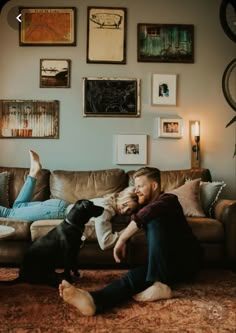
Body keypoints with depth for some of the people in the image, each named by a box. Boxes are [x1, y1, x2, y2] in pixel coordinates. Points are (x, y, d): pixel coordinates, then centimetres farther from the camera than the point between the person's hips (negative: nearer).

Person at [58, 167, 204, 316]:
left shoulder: (168, 199, -6)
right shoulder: (145, 206, 19)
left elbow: (146, 214, -27)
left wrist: (122, 239, -25)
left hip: (187, 259, -5)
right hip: (167, 263, 5)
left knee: (154, 221, -27)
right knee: (135, 275, -26)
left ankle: (161, 285, -35)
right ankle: (93, 300, -52)